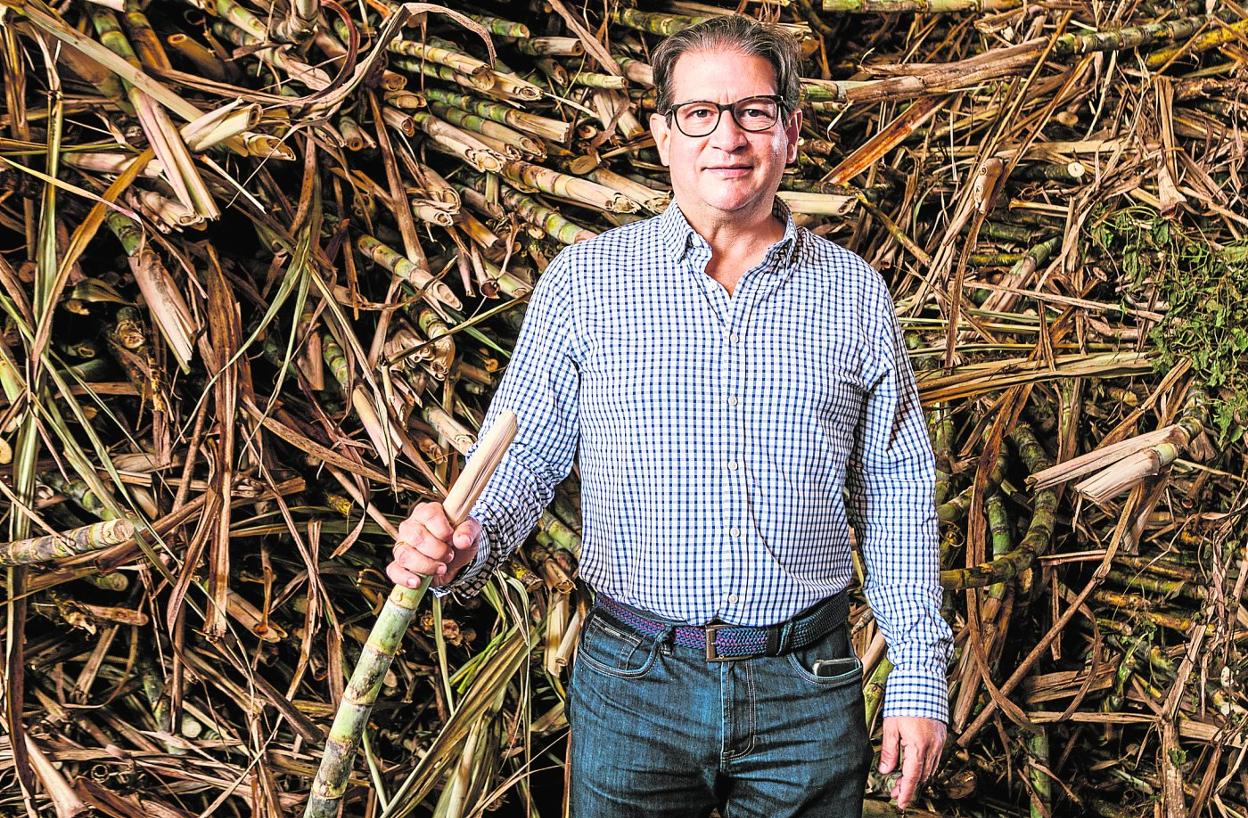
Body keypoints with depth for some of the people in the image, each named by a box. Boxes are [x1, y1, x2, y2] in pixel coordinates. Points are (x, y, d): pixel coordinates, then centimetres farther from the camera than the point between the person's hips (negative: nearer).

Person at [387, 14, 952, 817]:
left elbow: (897, 496, 6)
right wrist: (464, 544, -21)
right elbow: (527, 454, 0)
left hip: (810, 692, 1)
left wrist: (920, 677, 3)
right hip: (633, 688, -1)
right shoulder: (584, 280, 0)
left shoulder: (854, 292, 3)